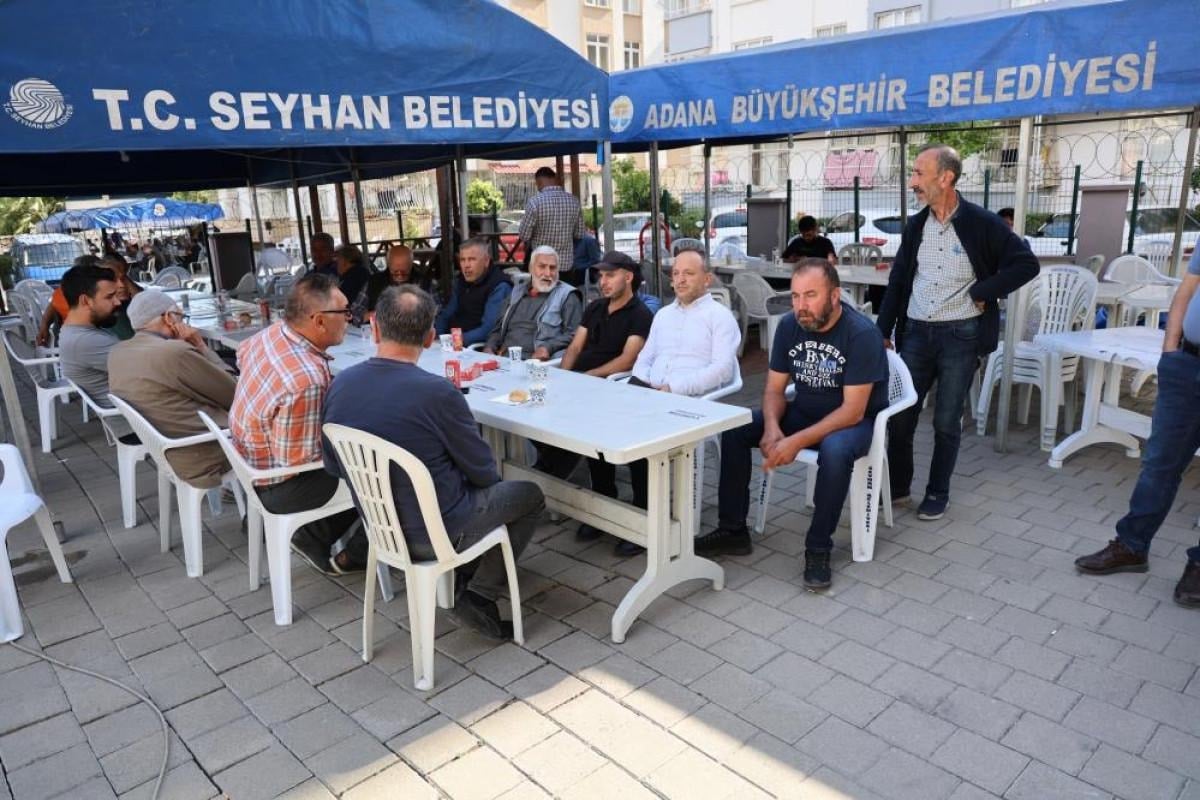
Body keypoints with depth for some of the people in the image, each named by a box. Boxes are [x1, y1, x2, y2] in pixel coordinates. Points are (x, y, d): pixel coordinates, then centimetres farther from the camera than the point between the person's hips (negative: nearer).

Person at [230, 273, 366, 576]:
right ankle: (352, 556, 19)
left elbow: (242, 355, 16)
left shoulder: (273, 332, -9)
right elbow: (296, 459, -28)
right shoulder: (305, 380, -36)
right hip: (280, 485, -8)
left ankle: (315, 537, 21)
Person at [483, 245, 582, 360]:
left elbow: (574, 333, -6)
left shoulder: (567, 296, 4)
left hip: (536, 361, -5)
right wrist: (490, 347, 8)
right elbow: (500, 326, 27)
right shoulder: (518, 291, 22)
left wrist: (548, 348, -21)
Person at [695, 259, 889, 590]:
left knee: (835, 450, -39)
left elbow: (853, 410, -27)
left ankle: (818, 549, -19)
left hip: (854, 420, -6)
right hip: (803, 411, 6)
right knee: (734, 429, -11)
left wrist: (796, 442, -34)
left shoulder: (863, 334, -24)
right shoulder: (789, 326, -7)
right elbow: (774, 388, -1)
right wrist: (772, 428, -23)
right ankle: (733, 530, 0)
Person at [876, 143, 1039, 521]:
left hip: (960, 335, -4)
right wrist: (884, 331, 8)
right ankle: (897, 486, 23)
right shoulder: (915, 225, 6)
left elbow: (1026, 264, -4)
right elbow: (898, 281, 10)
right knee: (898, 415, 6)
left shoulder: (983, 223, -7)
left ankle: (938, 494, 21)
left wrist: (981, 292, -11)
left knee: (946, 422, 6)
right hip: (916, 332, 4)